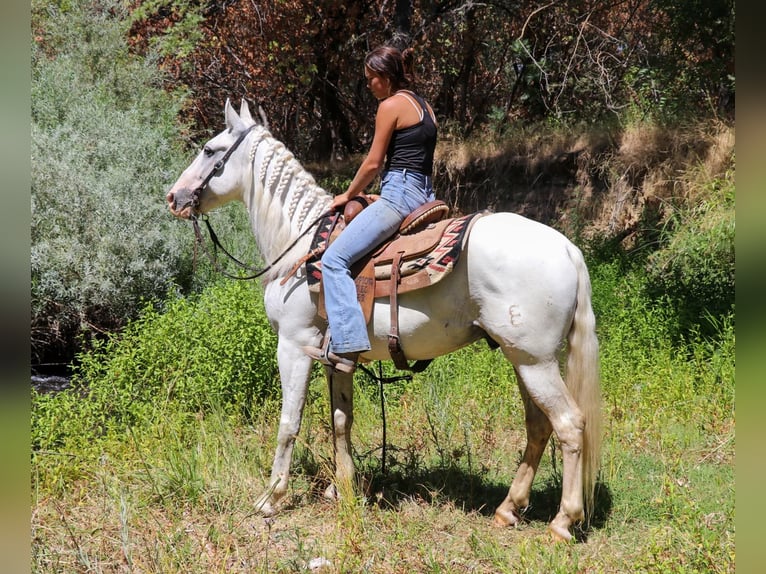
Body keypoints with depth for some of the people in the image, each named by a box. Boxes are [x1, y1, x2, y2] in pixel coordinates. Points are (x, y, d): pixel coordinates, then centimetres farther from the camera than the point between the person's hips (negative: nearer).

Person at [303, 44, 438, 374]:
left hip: (399, 194, -10)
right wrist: (366, 195, 23)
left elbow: (373, 163, -7)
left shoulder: (391, 105, -6)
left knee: (335, 259, -14)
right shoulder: (424, 107, 21)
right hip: (424, 195, 10)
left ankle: (344, 347, -25)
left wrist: (349, 195, 8)